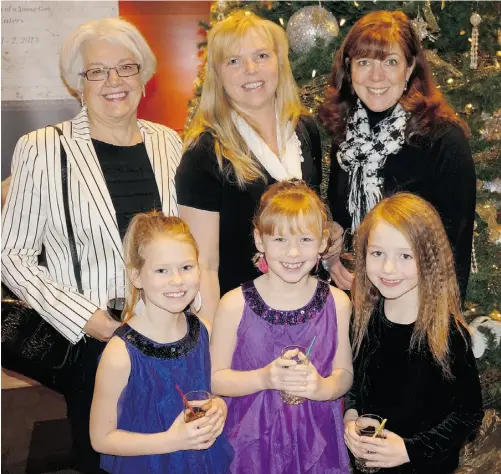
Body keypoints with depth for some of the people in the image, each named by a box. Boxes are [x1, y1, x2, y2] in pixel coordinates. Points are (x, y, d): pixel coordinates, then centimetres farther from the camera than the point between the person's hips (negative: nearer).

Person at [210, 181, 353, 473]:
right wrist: (264, 378, -23)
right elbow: (216, 378, -7)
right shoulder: (235, 305, -12)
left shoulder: (337, 303, -6)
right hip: (253, 441, -1)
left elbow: (345, 372, 1)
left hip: (316, 440, 2)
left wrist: (323, 387, -19)